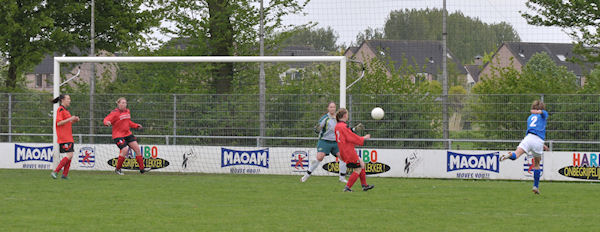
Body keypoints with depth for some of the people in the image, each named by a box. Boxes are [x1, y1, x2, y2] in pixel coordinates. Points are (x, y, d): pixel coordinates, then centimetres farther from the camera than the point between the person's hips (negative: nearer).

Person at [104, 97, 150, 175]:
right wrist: (107, 122, -41)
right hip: (118, 135, -8)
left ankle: (142, 169, 10)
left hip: (128, 134, 8)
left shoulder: (127, 111, 11)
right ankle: (117, 169, -5)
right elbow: (106, 120, -18)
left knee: (137, 148, 1)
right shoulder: (115, 113, -11)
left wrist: (136, 126, 14)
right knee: (124, 150, -22)